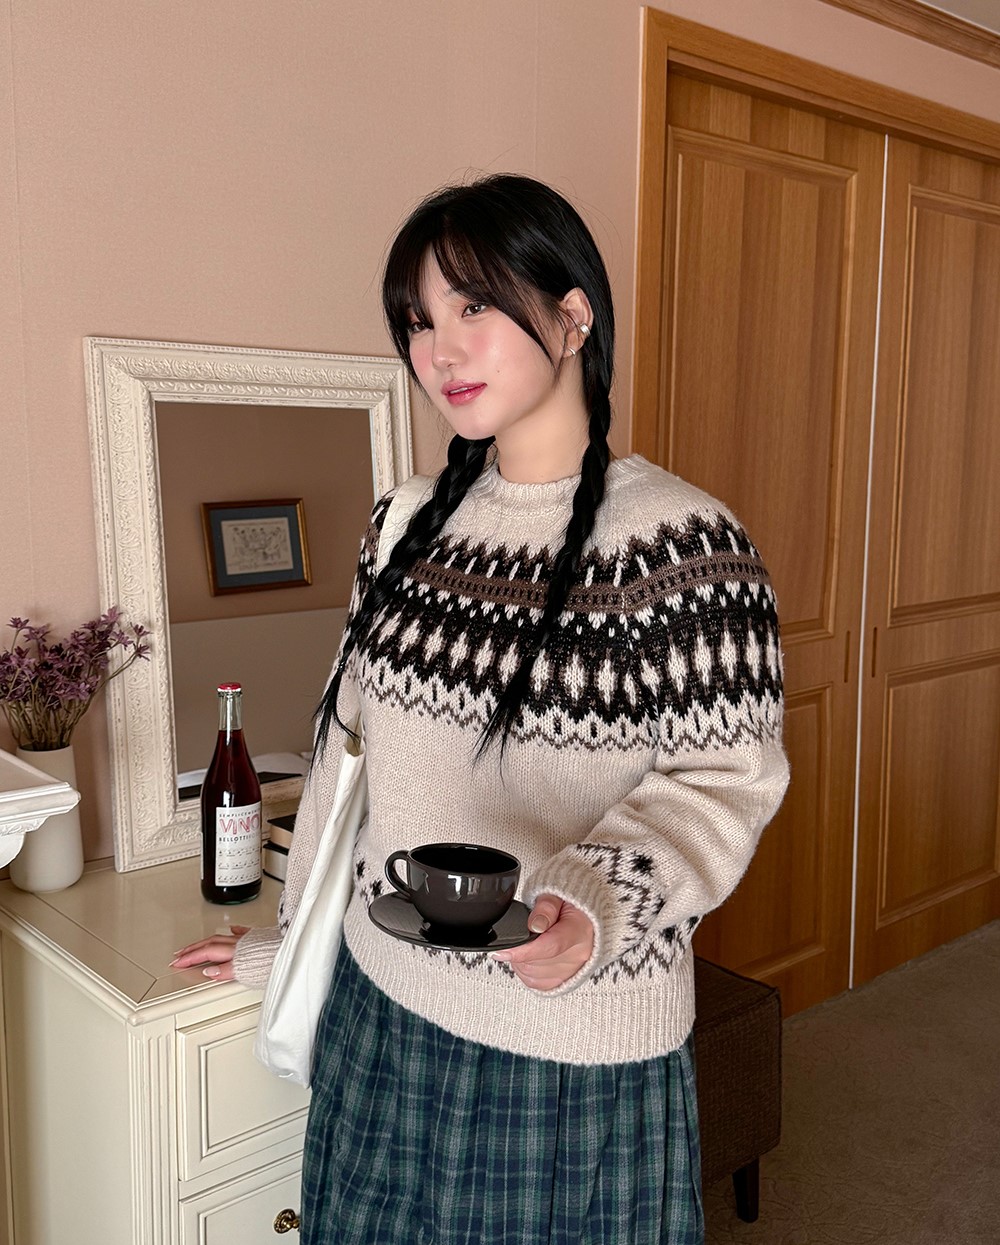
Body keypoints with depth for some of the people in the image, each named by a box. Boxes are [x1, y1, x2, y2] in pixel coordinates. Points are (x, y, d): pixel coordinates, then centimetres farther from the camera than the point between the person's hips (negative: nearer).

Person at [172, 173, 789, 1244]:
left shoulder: (682, 542, -14)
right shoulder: (408, 527, 3)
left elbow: (725, 774, -12)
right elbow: (353, 746, 9)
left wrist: (598, 900, -29)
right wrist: (289, 941, 16)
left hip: (576, 1040, -5)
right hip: (383, 1003, 5)